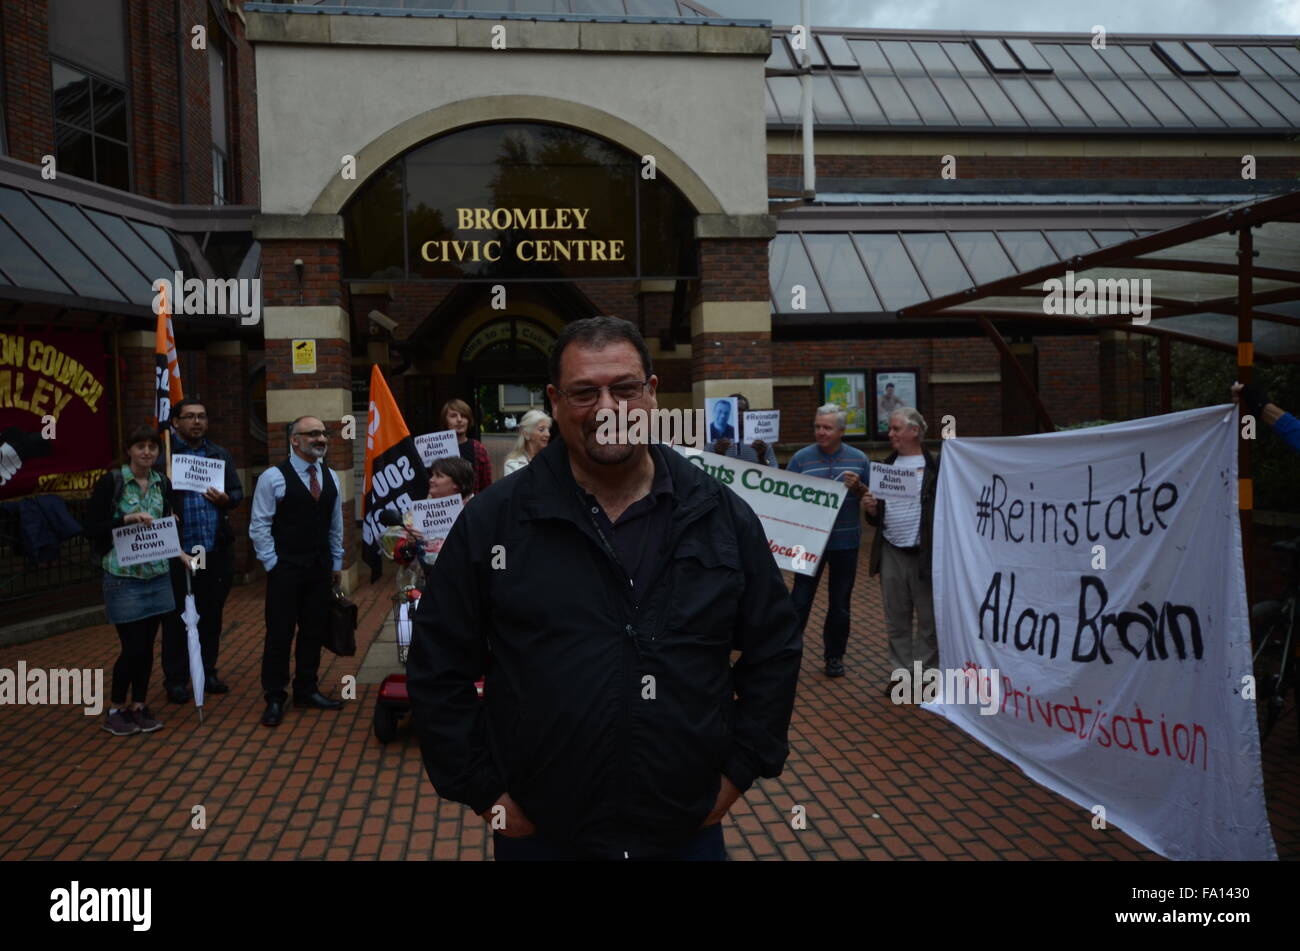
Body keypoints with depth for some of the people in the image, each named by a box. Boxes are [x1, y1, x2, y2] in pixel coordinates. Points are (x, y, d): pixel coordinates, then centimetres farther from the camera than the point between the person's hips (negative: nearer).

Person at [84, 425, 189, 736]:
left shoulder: (162, 483, 6)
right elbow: (92, 529, -10)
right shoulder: (111, 481, -9)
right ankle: (115, 709, 16)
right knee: (133, 646, -3)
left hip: (157, 574, 5)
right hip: (123, 575, -5)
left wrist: (180, 554, -1)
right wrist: (128, 519, -22)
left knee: (147, 645, 9)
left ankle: (139, 706, 23)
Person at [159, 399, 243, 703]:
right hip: (177, 551, -4)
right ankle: (176, 680, 16)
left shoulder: (221, 455, 12)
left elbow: (238, 491, 13)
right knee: (177, 617, 5)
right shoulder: (162, 455, -4)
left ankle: (208, 672, 24)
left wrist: (226, 499, -8)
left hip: (216, 550, 4)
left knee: (211, 614, 12)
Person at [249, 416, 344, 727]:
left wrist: (336, 563, 13)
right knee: (279, 632, 1)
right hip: (285, 569, -5)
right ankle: (274, 698, 14)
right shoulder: (273, 478, -8)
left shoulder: (330, 478, 9)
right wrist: (272, 563, -9)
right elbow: (259, 527, -7)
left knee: (313, 630, 12)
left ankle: (306, 689, 26)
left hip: (320, 568, 5)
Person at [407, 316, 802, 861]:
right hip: (539, 837, -1)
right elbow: (437, 670, -2)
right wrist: (484, 792, -4)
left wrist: (739, 770, 2)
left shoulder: (723, 516, -1)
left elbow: (774, 649, 6)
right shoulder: (490, 523, -6)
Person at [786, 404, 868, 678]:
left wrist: (858, 487, -12)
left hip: (845, 541, 2)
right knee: (800, 599, 0)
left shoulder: (858, 459, 3)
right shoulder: (801, 458, -2)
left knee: (840, 603, 11)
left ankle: (834, 655, 24)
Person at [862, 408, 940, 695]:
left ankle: (925, 673, 15)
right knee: (896, 618, 11)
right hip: (891, 553, 5)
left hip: (924, 554, -5)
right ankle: (901, 671, 21)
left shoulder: (935, 466, -4)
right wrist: (870, 510, -3)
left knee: (929, 619, 4)